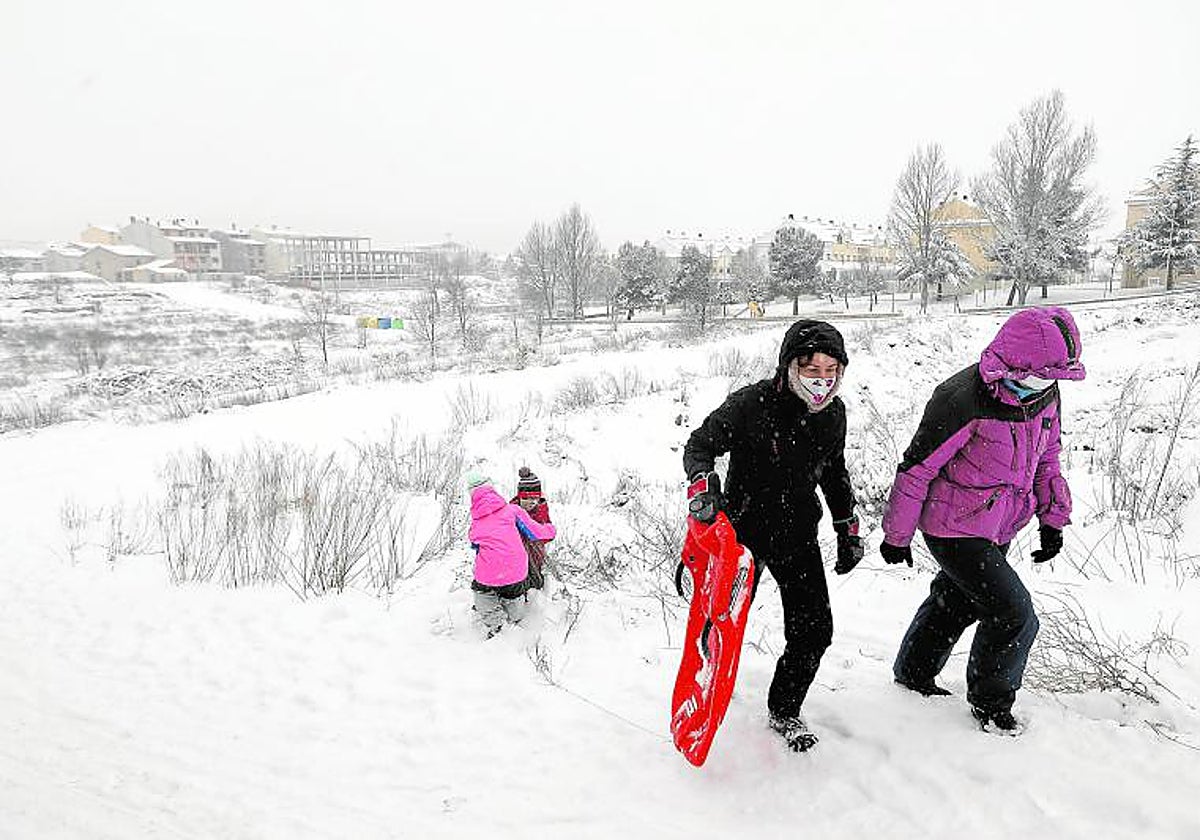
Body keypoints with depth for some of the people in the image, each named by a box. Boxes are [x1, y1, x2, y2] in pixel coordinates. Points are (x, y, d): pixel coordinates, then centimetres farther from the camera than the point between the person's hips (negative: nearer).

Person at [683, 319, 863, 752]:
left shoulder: (833, 412, -3)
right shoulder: (750, 404, -22)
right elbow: (699, 444, -14)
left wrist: (848, 530, 16)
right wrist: (702, 483, -34)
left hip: (799, 534, 5)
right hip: (742, 528, -4)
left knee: (814, 630, 2)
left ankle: (784, 712, 28)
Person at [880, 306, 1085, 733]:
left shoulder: (1045, 393, -3)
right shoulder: (962, 400, -28)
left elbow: (1046, 457, 14)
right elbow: (917, 467, -21)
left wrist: (1053, 519, 12)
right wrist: (897, 535, -13)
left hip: (999, 529, 8)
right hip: (955, 529, -8)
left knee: (957, 601, 22)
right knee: (1014, 614, -8)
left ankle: (913, 674, 45)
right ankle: (991, 702, 19)